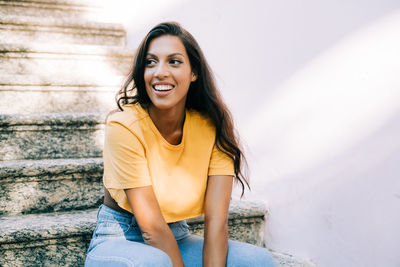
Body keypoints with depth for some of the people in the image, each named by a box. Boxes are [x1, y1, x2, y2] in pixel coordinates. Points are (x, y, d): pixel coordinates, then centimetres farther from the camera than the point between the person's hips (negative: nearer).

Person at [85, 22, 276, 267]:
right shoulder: (124, 127, -19)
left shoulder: (212, 127, -8)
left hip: (177, 239, 3)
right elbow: (152, 228, -21)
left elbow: (216, 221, -14)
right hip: (119, 241, -3)